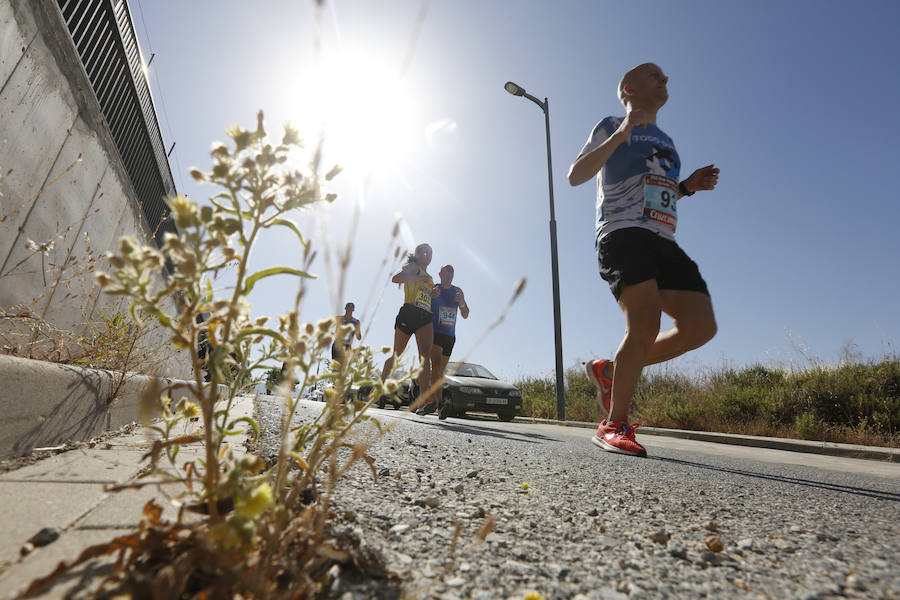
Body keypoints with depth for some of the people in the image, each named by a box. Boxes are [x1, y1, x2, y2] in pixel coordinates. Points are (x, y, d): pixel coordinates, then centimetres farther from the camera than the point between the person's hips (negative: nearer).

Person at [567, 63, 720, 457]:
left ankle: (610, 370, 6)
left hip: (663, 241, 7)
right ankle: (615, 425, -11)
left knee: (701, 326, -10)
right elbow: (576, 176, -1)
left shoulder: (665, 140, 32)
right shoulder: (611, 126, 12)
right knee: (645, 325, -25)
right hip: (622, 234, -7)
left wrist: (687, 186, 17)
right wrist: (620, 136, -11)